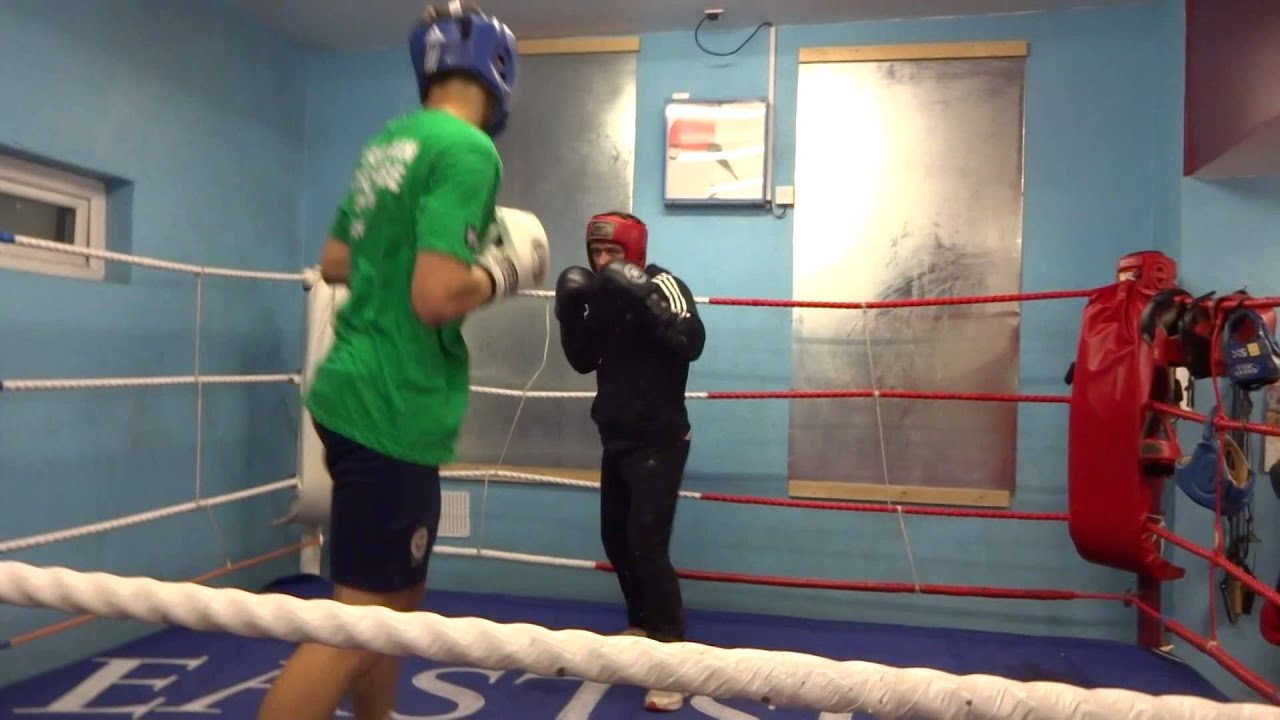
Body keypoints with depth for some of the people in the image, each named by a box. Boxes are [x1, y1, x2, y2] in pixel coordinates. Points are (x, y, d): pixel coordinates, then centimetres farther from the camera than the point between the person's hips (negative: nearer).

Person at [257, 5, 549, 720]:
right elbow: (437, 298, -23)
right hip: (394, 407, -10)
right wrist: (504, 267, -6)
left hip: (354, 392, 10)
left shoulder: (389, 142, 12)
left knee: (397, 599, 22)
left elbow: (335, 263, 19)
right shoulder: (468, 150, -14)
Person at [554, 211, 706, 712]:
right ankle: (643, 625, 35)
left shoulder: (662, 285, -13)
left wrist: (644, 301, -36)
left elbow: (691, 343, -29)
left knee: (647, 543, -15)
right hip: (617, 440, 7)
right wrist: (570, 314, -7)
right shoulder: (603, 295, 6)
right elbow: (583, 361, 8)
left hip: (659, 441, -7)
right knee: (616, 537, 15)